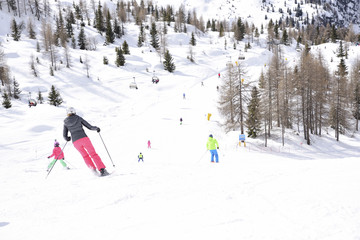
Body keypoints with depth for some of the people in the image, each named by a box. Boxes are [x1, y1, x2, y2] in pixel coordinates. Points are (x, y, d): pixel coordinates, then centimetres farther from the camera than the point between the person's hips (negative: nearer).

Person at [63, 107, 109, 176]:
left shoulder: (66, 122, 13)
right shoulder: (78, 118, 9)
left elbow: (65, 135, 15)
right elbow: (89, 126, 9)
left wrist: (67, 138, 37)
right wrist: (96, 128, 27)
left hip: (75, 142, 2)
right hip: (84, 138, -2)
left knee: (85, 156, 21)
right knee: (93, 154, 1)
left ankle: (93, 169, 8)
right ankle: (102, 170, -12)